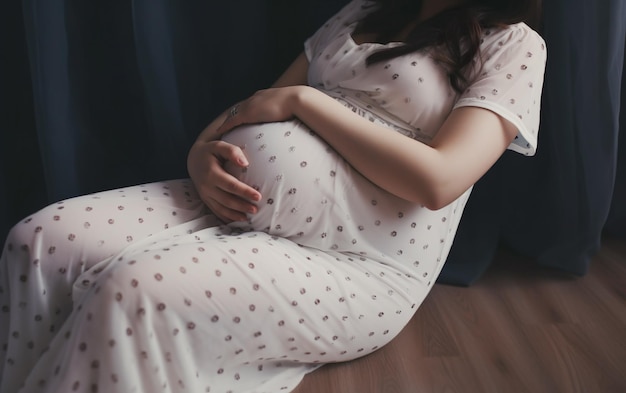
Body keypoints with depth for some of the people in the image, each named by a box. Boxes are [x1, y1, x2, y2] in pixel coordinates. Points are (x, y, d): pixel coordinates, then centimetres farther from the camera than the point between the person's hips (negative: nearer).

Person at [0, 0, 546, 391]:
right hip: (237, 206, 6)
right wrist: (203, 153, -5)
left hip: (357, 268, -6)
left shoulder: (513, 45, 2)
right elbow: (261, 108, 17)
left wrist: (301, 100, -11)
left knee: (131, 294, -29)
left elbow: (438, 181, -15)